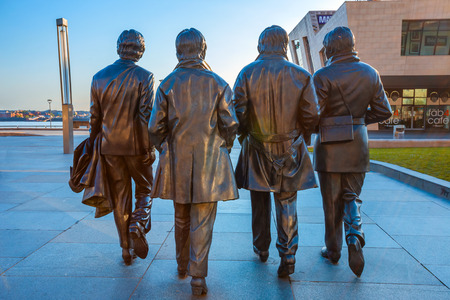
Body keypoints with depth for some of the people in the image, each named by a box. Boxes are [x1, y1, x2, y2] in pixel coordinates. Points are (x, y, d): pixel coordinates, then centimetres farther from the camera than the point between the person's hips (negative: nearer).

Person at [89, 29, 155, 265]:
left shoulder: (99, 77, 6)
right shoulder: (144, 77, -7)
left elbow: (95, 117, 8)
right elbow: (147, 115, -13)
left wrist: (94, 144, 16)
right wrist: (149, 148, -8)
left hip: (110, 148, 4)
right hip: (136, 146, -3)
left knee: (119, 197, 11)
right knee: (144, 190, 15)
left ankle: (126, 249, 18)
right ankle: (137, 225, -10)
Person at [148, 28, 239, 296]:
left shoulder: (167, 84, 0)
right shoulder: (218, 83, -2)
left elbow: (156, 128, -1)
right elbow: (230, 125, -5)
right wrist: (223, 148, 13)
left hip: (177, 162, 2)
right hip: (209, 162, -2)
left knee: (181, 218, 18)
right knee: (202, 221, 5)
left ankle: (183, 266, 35)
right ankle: (198, 276, 6)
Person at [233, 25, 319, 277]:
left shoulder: (247, 73, -5)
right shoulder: (302, 76, -2)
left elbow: (240, 113, -8)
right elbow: (311, 116, -2)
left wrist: (244, 136, 9)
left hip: (257, 149, 0)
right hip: (290, 150, 0)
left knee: (260, 203, 16)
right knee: (287, 205, 9)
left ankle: (261, 249, 32)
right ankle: (288, 257, 9)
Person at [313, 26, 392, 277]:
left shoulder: (323, 76, -11)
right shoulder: (370, 73, 5)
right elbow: (384, 111, 7)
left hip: (330, 146, -4)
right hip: (358, 143, 4)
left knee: (332, 200, 9)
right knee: (351, 195, 17)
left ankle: (333, 249, 21)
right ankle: (355, 234, -7)